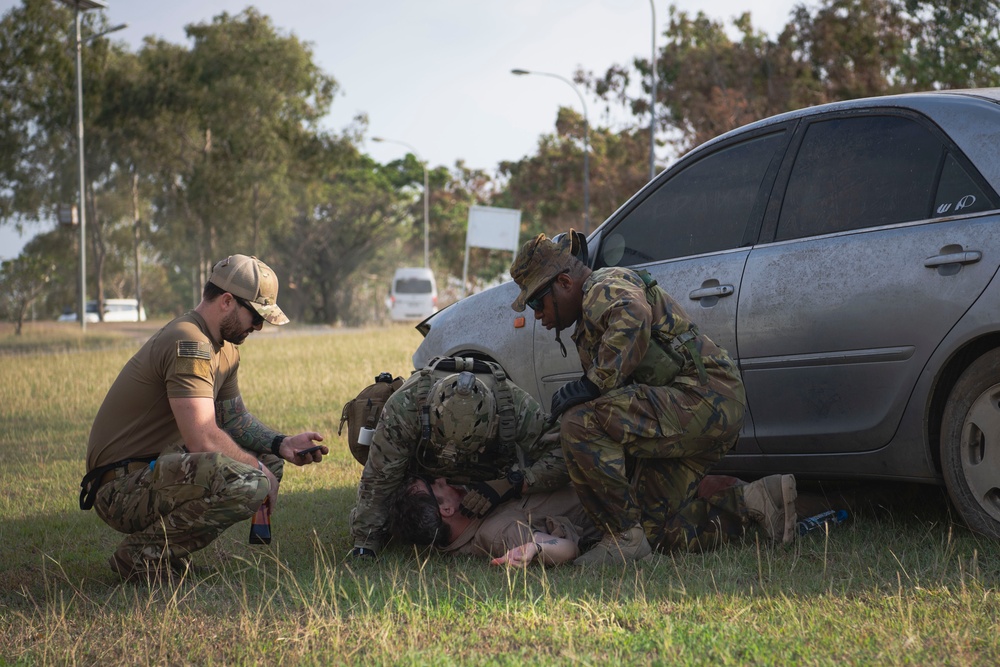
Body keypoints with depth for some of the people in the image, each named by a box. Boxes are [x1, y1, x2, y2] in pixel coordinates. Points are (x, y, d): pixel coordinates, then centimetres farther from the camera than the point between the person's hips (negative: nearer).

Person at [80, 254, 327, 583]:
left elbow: (235, 418, 21)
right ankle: (144, 553, -13)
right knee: (249, 482, -30)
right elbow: (204, 439, -27)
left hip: (158, 469, 11)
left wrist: (282, 444, 3)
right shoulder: (189, 344, -20)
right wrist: (258, 468, -13)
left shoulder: (226, 347, 13)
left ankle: (167, 545, 6)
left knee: (269, 460, 14)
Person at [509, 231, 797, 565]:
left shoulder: (604, 287, -8)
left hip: (703, 398, -11)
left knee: (581, 422, -25)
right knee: (661, 533, 8)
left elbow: (633, 318, -34)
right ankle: (756, 499, 13)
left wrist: (593, 384, -29)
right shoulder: (589, 322, 27)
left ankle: (626, 537, -17)